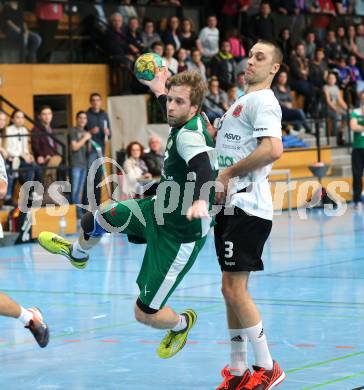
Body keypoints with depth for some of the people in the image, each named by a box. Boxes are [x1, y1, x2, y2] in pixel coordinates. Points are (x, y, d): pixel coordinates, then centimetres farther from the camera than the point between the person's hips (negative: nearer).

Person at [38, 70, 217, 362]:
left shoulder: (189, 135, -30)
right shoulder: (195, 121, -4)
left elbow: (203, 166, -52)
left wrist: (201, 200, -70)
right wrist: (160, 92, 32)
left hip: (180, 236, -9)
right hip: (158, 209, 9)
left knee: (146, 314, -5)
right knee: (96, 221, 25)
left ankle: (181, 324, 30)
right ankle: (77, 253, 61)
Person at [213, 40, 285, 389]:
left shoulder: (262, 100, -10)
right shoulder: (241, 101, 20)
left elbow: (273, 150, -25)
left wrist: (228, 173, -16)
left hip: (248, 207, -10)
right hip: (231, 205, 10)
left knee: (234, 288, -10)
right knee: (233, 289, 11)